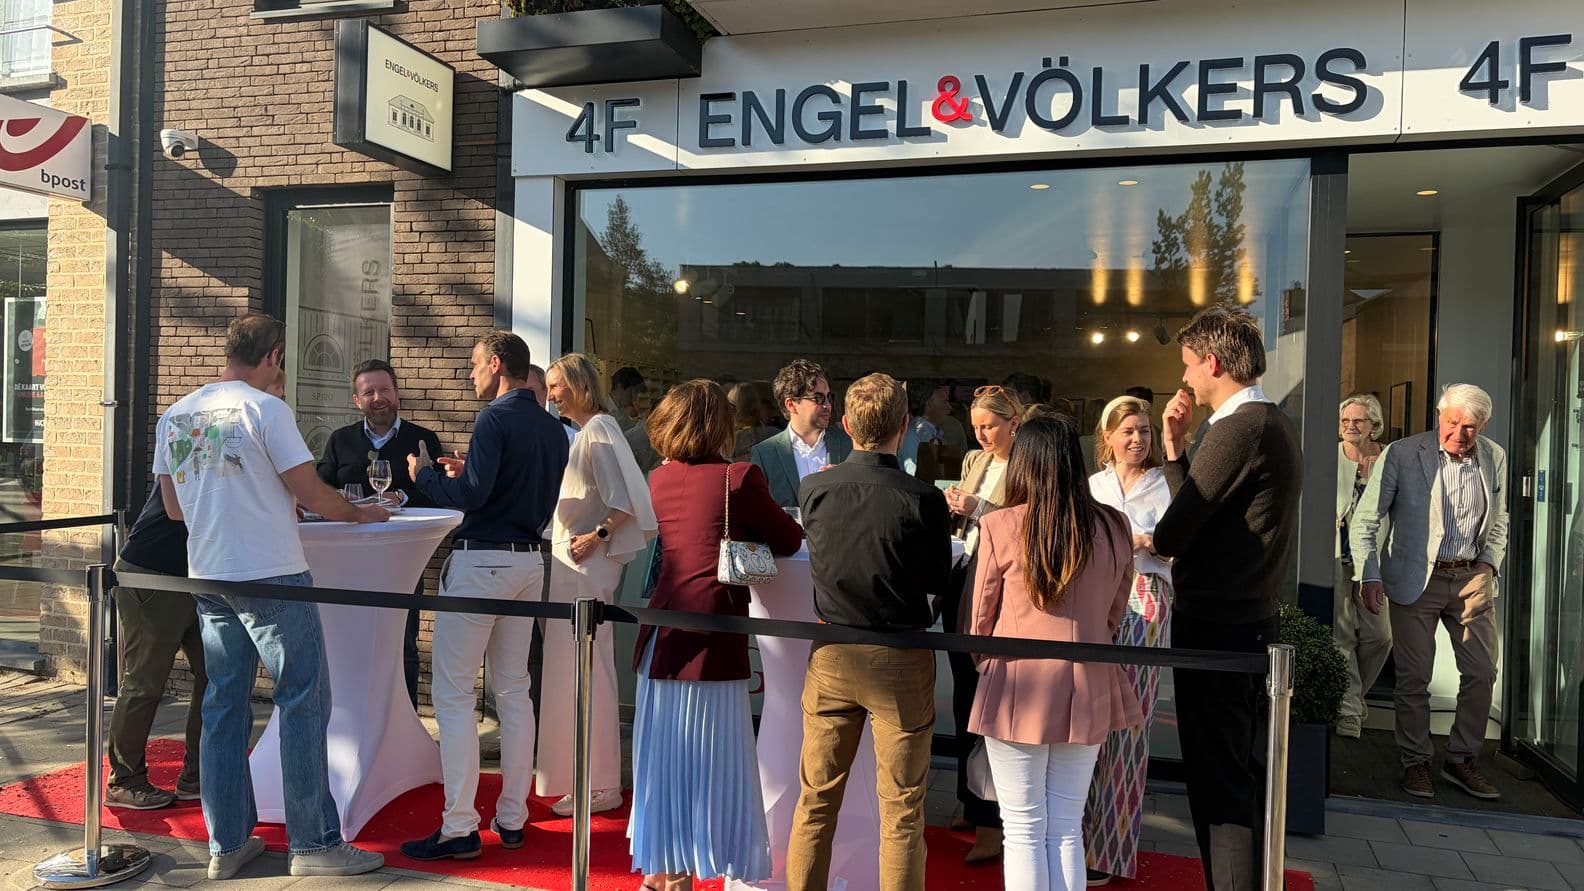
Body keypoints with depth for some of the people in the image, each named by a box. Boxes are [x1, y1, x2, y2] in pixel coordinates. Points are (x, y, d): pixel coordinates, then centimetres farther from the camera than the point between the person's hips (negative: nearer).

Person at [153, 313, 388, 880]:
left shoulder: (173, 417, 9)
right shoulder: (264, 409, -11)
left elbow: (174, 508, 16)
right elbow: (311, 494, -10)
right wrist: (360, 513, 7)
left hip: (209, 578, 7)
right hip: (271, 577, -7)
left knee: (223, 707, 13)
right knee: (302, 705, 0)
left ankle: (226, 844, 19)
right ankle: (313, 844, 5)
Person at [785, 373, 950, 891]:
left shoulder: (813, 491, -8)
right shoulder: (925, 500, -17)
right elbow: (937, 582, -5)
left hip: (831, 655, 3)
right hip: (901, 659, -3)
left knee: (816, 799, 16)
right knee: (901, 809, 9)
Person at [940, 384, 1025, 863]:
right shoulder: (973, 460, 14)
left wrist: (977, 511, -19)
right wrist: (952, 507, -2)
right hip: (961, 588, 7)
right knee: (964, 702, 15)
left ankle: (992, 823, 11)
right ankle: (972, 805, 30)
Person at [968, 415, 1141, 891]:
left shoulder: (1000, 526, -12)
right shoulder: (1114, 528, -2)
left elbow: (980, 618, -1)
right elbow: (1114, 615, 10)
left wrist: (986, 664, 18)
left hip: (1018, 691, -3)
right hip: (1087, 692, 3)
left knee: (1024, 830, 9)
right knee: (1067, 830, 15)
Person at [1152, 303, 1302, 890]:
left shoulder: (1236, 430, -19)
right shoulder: (1275, 425, 13)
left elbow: (1173, 534, -19)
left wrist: (1150, 539, 2)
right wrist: (1175, 446, 9)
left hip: (1214, 628, -10)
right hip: (1252, 622, 10)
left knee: (1217, 781, 0)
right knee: (1239, 771, 20)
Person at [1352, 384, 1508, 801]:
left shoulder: (1495, 458, 4)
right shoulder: (1401, 454, -9)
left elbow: (1499, 520, 18)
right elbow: (1365, 517, -8)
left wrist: (1490, 561, 2)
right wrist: (1369, 575, -16)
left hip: (1472, 578, 4)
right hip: (1416, 579, -4)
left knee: (1482, 673, 5)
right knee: (1414, 676, 1)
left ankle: (1461, 760, 21)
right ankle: (1415, 762, 15)